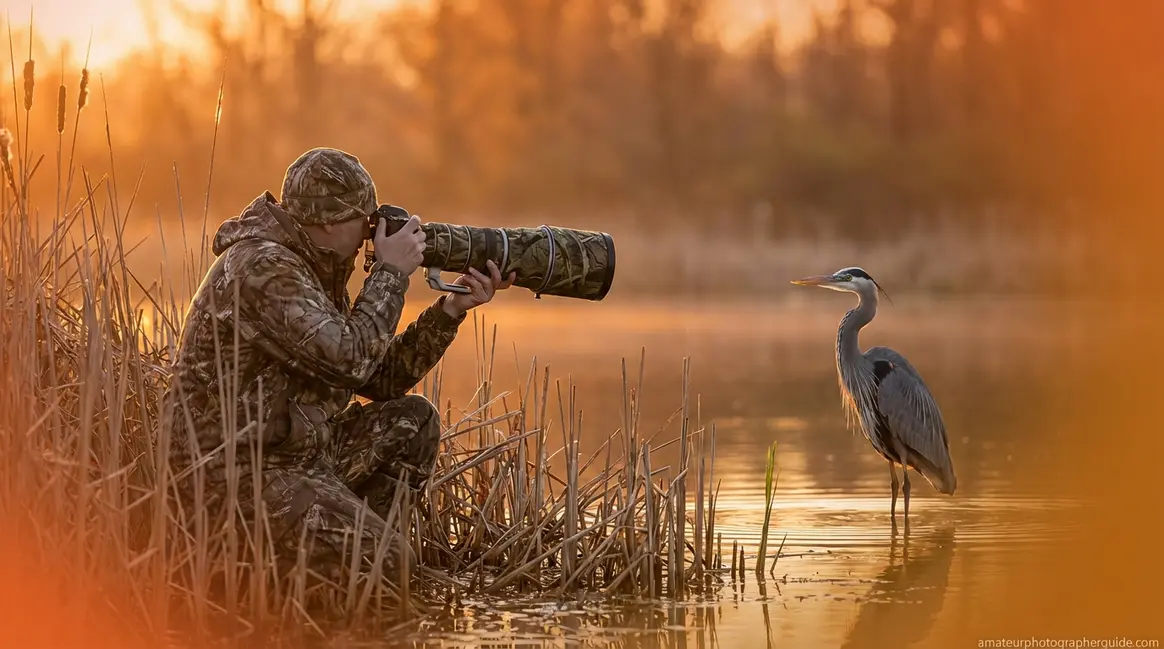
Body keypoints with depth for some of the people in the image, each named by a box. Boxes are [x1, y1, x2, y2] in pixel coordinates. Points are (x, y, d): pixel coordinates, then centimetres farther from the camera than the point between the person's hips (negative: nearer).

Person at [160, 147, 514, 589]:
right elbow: (351, 359, -25)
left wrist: (451, 310, 7)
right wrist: (390, 273, -12)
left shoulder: (314, 269, 14)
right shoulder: (261, 267, -18)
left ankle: (355, 535, 7)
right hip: (233, 474, -10)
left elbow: (380, 379, 16)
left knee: (413, 421, 8)